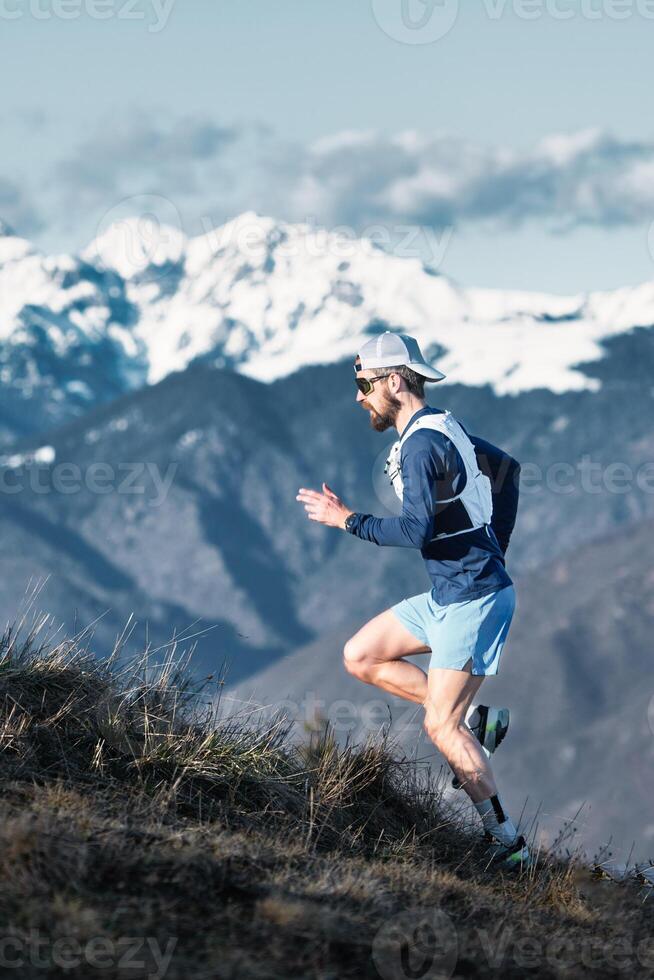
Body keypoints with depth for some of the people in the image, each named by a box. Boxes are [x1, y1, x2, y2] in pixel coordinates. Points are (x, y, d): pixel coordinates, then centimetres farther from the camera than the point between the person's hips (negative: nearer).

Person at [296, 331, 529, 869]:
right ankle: (474, 720, 10)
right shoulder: (442, 427, 12)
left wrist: (347, 519, -16)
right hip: (449, 595, 10)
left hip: (473, 600, -10)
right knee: (360, 656, 10)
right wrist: (489, 547, 25)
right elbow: (506, 464, 26)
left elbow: (416, 530, -28)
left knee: (440, 727, -8)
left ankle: (508, 843, -1)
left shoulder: (422, 444, -18)